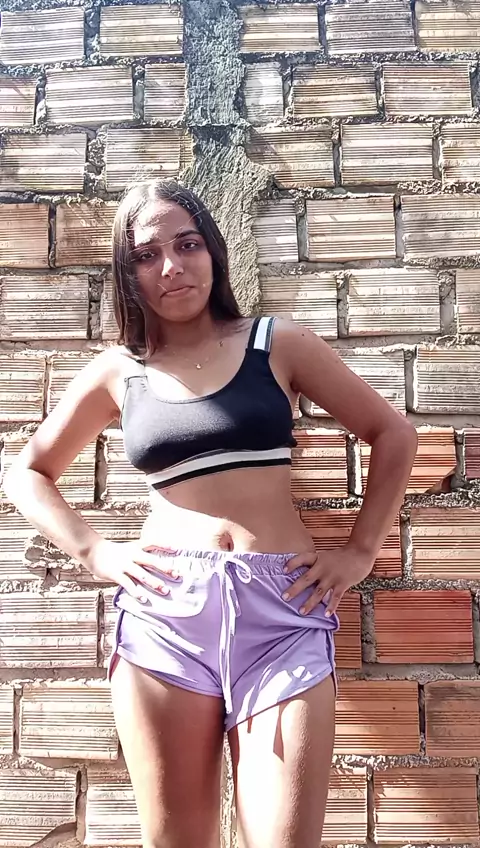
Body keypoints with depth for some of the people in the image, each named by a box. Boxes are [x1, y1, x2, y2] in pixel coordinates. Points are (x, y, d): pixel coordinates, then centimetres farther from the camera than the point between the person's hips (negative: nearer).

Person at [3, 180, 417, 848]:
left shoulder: (278, 344, 6)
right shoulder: (118, 372, 9)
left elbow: (394, 435, 11)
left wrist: (360, 552, 5)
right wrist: (94, 552, 5)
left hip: (283, 611, -1)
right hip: (163, 611, 1)